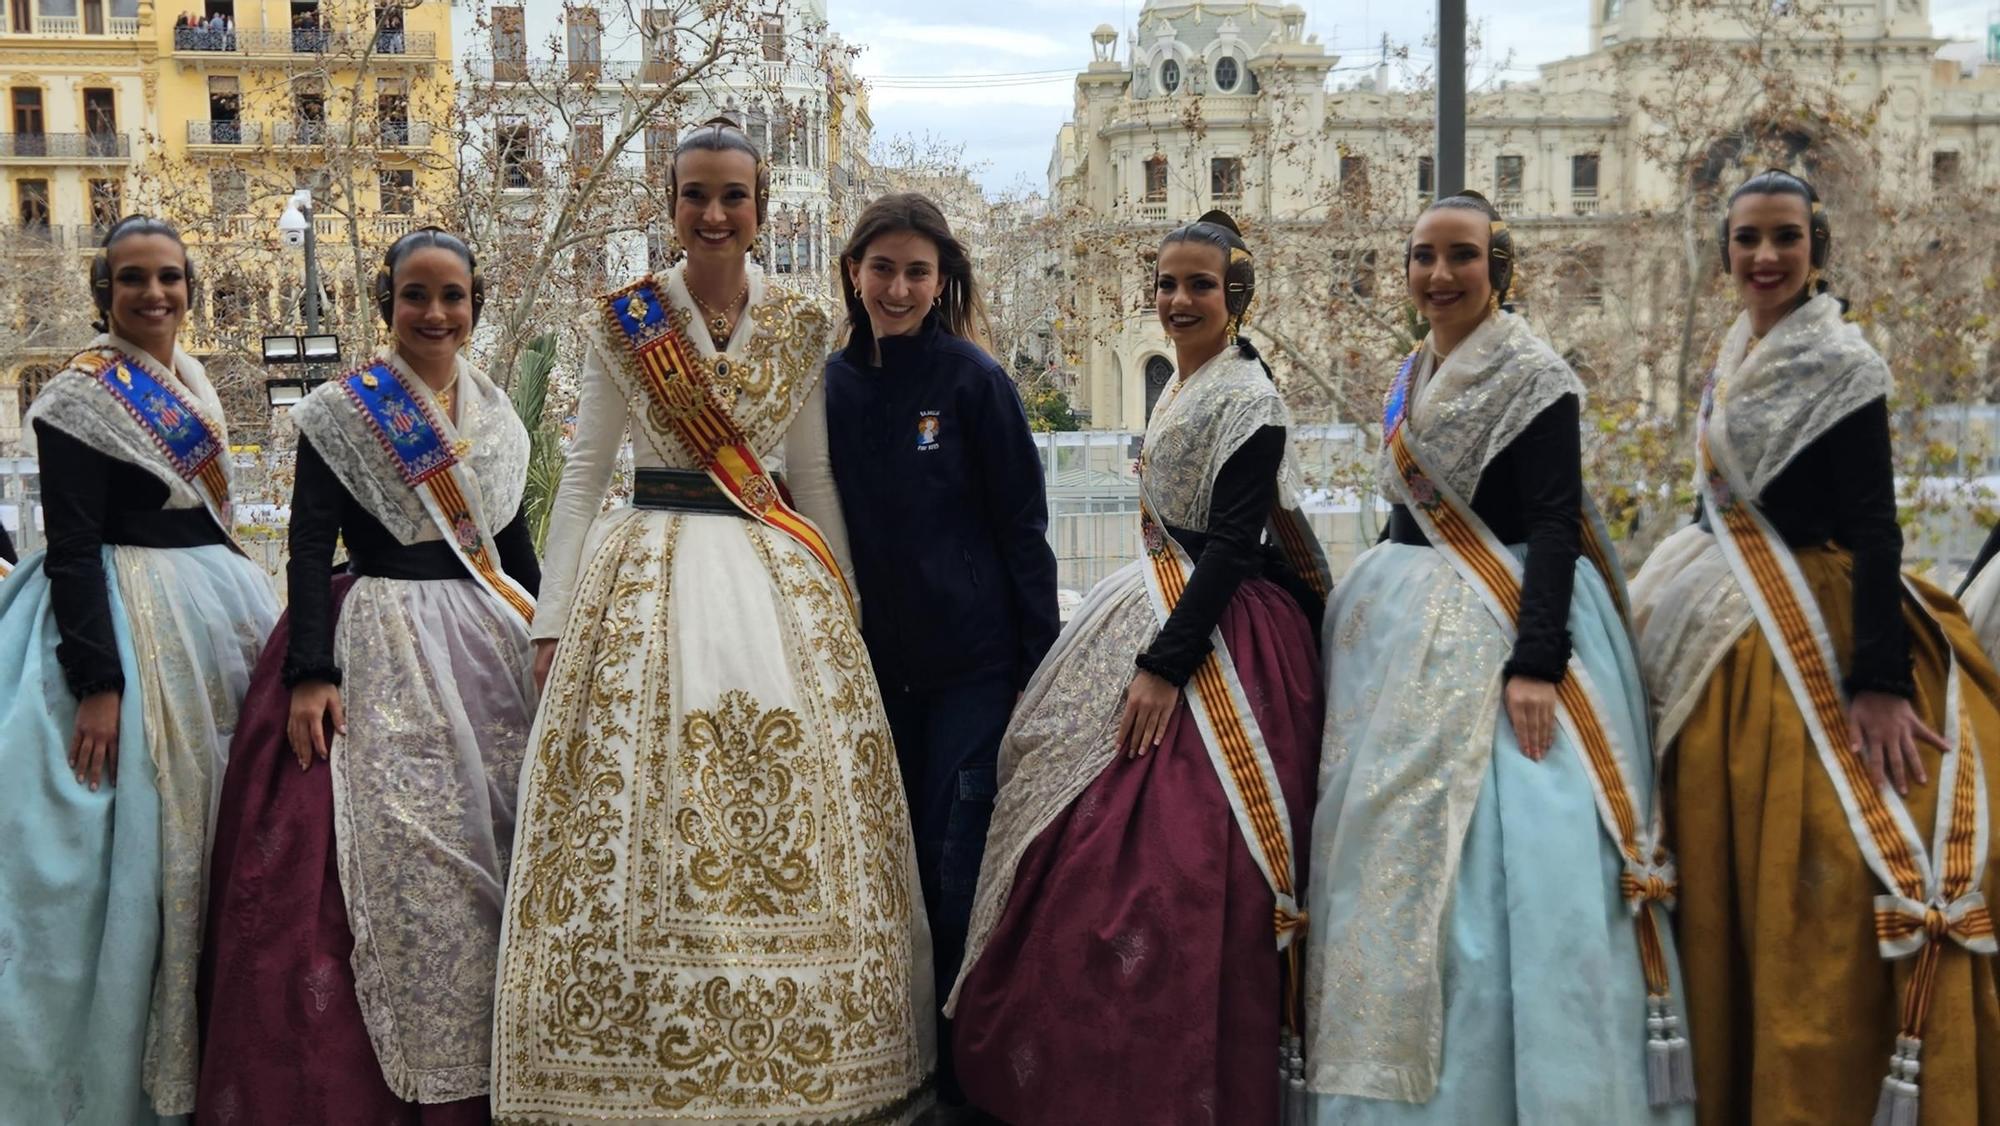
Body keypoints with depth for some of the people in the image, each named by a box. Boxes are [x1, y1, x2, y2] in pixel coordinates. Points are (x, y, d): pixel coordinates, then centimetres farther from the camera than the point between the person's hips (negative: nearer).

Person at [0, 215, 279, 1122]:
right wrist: (95, 681, -23)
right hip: (126, 624, -8)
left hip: (216, 610, 8)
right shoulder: (82, 393, -10)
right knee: (138, 844, -5)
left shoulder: (193, 383, 13)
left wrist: (257, 613, 20)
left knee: (220, 826, 11)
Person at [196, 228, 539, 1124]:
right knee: (399, 855, -11)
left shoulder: (497, 417, 13)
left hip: (493, 643, 5)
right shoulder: (340, 410, -2)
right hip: (381, 647, -5)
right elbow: (310, 546, -7)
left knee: (503, 851, 3)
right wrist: (310, 672, -16)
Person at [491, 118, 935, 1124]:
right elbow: (583, 472, 4)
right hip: (649, 574, -1)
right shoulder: (624, 320, 2)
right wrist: (554, 618, -1)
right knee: (640, 818, -4)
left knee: (793, 820, 0)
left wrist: (841, 603, 11)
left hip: (777, 576, 2)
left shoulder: (799, 325, 7)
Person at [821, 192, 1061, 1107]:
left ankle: (965, 1073, 14)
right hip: (874, 663, 4)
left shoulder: (972, 379, -7)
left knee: (958, 869, -1)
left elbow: (1023, 528, -5)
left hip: (972, 661, -4)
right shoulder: (832, 385, 4)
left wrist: (1039, 661, -8)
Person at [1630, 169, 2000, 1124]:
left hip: (1809, 641, -8)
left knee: (1813, 896, -5)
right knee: (1729, 890, 13)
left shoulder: (1837, 361, -12)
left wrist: (1880, 679, -25)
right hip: (1724, 646, 8)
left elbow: (1874, 527, -18)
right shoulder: (1738, 354, 12)